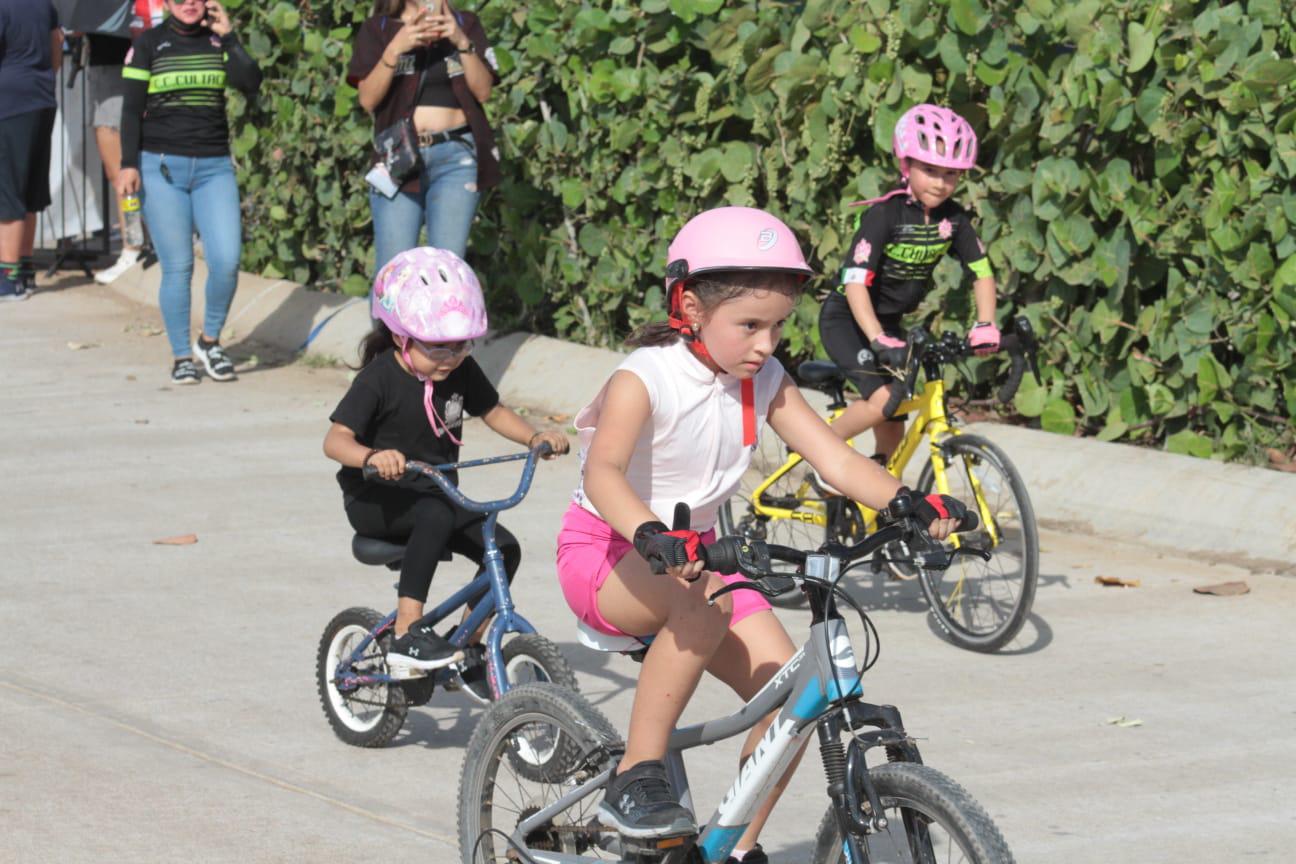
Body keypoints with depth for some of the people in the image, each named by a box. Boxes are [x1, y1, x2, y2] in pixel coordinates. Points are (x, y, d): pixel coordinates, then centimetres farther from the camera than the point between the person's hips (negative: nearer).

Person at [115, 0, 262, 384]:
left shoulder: (219, 40, 8)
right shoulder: (148, 44, 3)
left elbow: (251, 83, -6)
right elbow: (132, 109, 0)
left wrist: (227, 36, -9)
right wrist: (128, 164, -9)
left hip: (214, 167, 2)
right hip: (162, 168, -2)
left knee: (226, 261, -11)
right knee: (177, 267, -3)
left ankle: (209, 340, 10)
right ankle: (181, 356, 8)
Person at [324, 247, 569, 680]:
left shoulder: (461, 371, -1)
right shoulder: (380, 379, -17)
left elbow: (493, 412, 13)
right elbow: (336, 439, -25)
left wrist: (535, 437, -6)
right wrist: (372, 456, -47)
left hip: (435, 493, 6)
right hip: (375, 501, -6)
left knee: (503, 548, -12)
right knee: (436, 514, -37)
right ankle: (407, 635, -38)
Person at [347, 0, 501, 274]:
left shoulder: (465, 24, 12)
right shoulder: (378, 29, 8)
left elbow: (483, 91, 1)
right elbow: (368, 99, -3)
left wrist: (462, 42, -13)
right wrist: (395, 48, -16)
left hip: (455, 157, 0)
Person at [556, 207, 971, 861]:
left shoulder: (765, 384, -2)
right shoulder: (644, 379, -21)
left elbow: (835, 459, -11)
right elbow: (603, 471, -37)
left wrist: (910, 505, -29)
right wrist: (652, 537, -57)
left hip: (695, 553, 7)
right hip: (607, 554, -7)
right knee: (705, 602, -39)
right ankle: (634, 780, -28)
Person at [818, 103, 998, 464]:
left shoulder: (954, 219, -7)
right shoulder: (884, 214, -25)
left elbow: (982, 272, -4)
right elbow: (856, 283, -31)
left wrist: (985, 326, -21)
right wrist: (878, 340, -42)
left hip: (888, 321, 6)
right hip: (846, 318, -6)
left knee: (892, 425, 5)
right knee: (884, 398, -26)